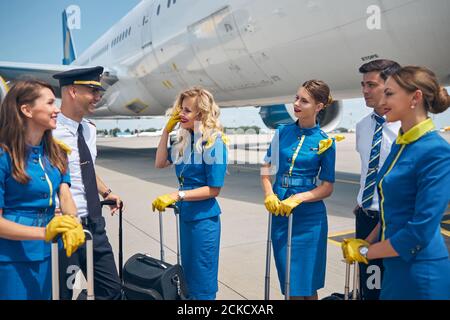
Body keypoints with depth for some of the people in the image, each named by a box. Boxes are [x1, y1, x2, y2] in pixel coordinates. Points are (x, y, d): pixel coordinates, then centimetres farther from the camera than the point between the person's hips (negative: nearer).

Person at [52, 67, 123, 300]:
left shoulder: (90, 130, 8)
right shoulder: (51, 132, -17)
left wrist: (106, 192, 17)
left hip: (95, 225, 7)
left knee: (112, 289, 15)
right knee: (65, 293, 11)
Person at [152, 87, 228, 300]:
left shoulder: (213, 143, -18)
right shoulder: (184, 140, 4)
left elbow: (214, 189, -19)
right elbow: (160, 163, 6)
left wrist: (177, 196, -23)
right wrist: (167, 130, 0)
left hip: (204, 218, -7)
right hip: (185, 215, 8)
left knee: (202, 283, 6)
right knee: (188, 275, 21)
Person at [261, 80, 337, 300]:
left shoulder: (325, 142, -6)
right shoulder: (283, 132, 3)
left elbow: (327, 188, -5)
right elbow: (266, 166, 9)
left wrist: (297, 198, -19)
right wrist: (269, 195, -8)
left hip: (308, 217, -3)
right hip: (279, 213, 3)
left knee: (306, 283, 8)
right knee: (287, 279, 13)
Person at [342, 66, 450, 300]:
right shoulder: (400, 144, 5)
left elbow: (421, 231, -23)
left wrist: (365, 251, -13)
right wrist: (367, 242, 3)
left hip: (420, 273, -7)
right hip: (395, 267, 7)